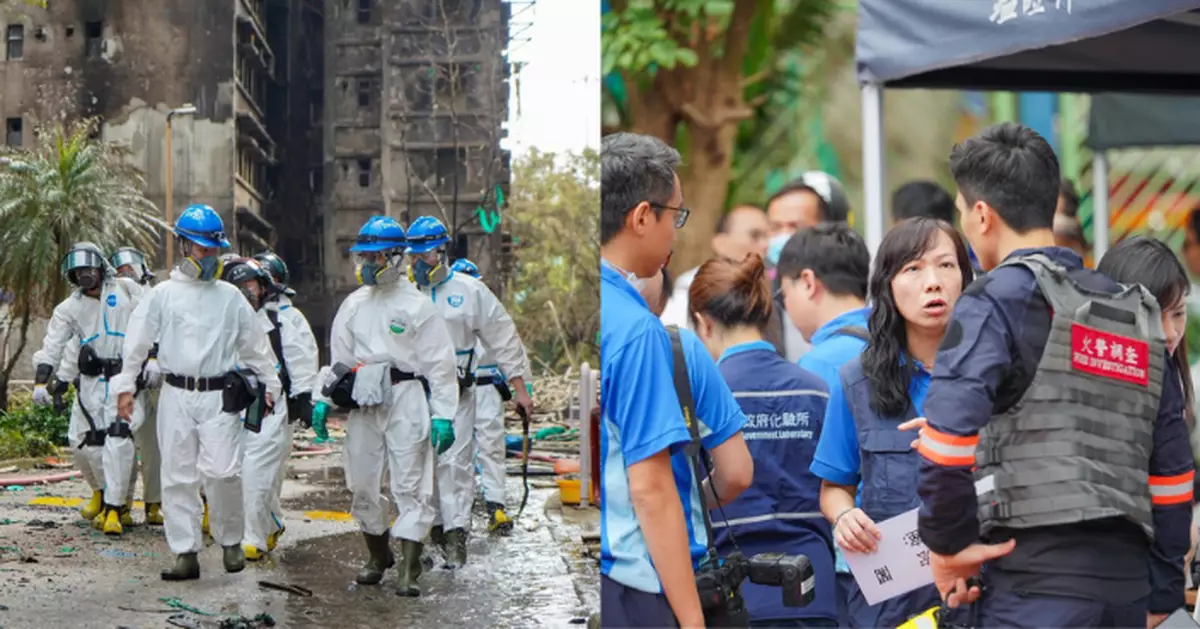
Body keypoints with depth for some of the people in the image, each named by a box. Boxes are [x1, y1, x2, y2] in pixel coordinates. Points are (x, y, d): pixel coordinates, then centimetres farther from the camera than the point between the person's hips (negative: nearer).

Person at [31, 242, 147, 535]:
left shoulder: (127, 290, 2)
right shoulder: (69, 308, 9)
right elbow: (52, 346, 4)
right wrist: (41, 381, -6)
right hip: (91, 382, 4)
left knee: (118, 438, -20)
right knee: (83, 440, 4)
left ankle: (114, 508, -15)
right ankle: (101, 491, 33)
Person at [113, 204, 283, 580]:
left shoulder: (230, 296, 8)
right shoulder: (164, 294, 6)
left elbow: (255, 344, 15)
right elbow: (137, 342, 7)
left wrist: (269, 386, 14)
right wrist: (125, 385, 3)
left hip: (220, 396, -1)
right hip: (176, 395, 1)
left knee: (222, 471, -13)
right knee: (178, 476, 2)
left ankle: (230, 540, 9)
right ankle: (186, 553, 8)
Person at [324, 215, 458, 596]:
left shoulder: (417, 305, -3)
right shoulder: (353, 305, 13)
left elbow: (439, 363, -3)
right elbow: (339, 359, 20)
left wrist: (443, 415, -8)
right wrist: (324, 400, 11)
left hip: (406, 401, -5)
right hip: (362, 404, 5)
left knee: (410, 486, -7)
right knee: (361, 483, 9)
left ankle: (409, 571, -8)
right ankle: (378, 557, 27)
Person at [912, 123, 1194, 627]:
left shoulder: (998, 298, -4)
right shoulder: (1139, 312, 17)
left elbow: (950, 429, -19)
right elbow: (1173, 472, 18)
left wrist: (946, 542, -6)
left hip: (1037, 584, -7)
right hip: (1126, 583, 7)